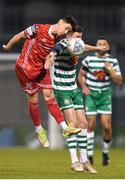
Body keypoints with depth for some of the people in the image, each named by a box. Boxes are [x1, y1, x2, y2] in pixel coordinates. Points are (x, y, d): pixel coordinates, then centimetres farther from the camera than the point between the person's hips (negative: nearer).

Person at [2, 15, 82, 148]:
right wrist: (8, 47, 6)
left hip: (41, 69, 5)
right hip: (25, 68, -5)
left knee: (49, 95, -2)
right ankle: (39, 131, 19)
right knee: (33, 100, 2)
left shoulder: (58, 40, -5)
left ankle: (65, 128, -5)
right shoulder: (38, 29, -22)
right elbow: (19, 36, -9)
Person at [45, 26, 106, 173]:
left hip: (74, 90, 8)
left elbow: (84, 47, 30)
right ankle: (74, 161, -12)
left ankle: (84, 161, 10)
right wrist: (50, 59, -66)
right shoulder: (62, 45, -20)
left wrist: (97, 48, 46)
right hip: (62, 90, -8)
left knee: (83, 123, 4)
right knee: (72, 123, -15)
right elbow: (52, 53, -43)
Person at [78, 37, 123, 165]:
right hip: (91, 94, 0)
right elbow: (81, 75, 8)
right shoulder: (89, 59, -3)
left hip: (105, 94, 0)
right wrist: (84, 87, -8)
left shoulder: (113, 61, -1)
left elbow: (119, 82, -2)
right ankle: (89, 154, 6)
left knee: (106, 126, -8)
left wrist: (111, 70, -15)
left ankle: (105, 152, 14)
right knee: (90, 125, -4)